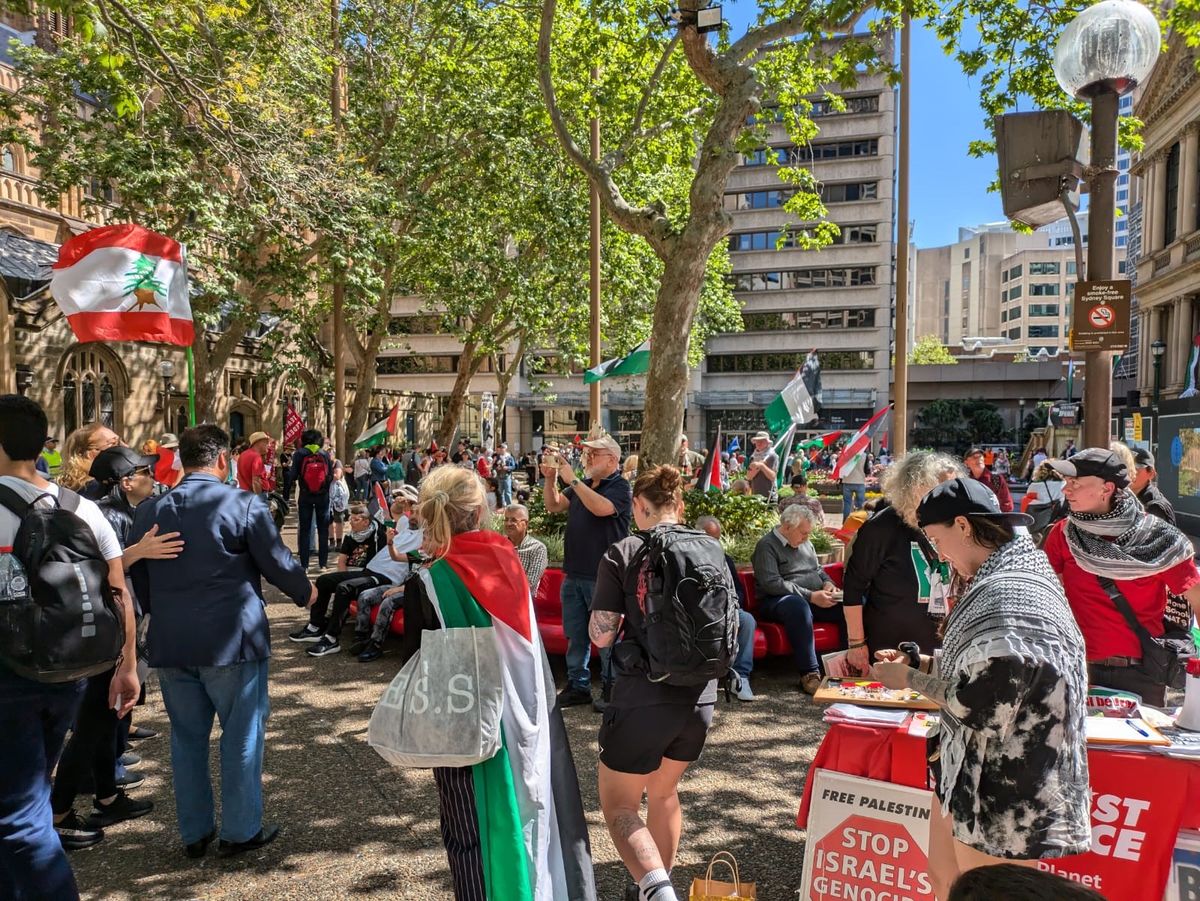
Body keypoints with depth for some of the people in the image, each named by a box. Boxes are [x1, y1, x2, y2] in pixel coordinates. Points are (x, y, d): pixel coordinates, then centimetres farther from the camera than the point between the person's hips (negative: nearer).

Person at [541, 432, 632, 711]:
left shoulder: (620, 487, -9)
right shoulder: (582, 485, 14)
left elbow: (601, 508, -27)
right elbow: (554, 506, 13)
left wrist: (572, 479, -24)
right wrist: (550, 479, -3)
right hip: (574, 573, 7)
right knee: (575, 635, 13)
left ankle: (611, 690, 15)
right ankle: (577, 686, 24)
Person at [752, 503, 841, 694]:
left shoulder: (805, 543, 19)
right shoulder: (767, 545, -7)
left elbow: (818, 569, 30)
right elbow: (772, 584, -17)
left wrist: (827, 583, 5)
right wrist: (811, 596, -20)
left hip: (815, 599, 7)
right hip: (777, 601, -7)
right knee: (799, 606, -41)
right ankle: (809, 674, -37)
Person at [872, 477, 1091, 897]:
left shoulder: (1008, 597, -27)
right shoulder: (1007, 576, 7)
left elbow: (983, 708, -27)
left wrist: (910, 680, -13)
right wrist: (921, 663, 5)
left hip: (1003, 791, -10)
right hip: (972, 770, 10)